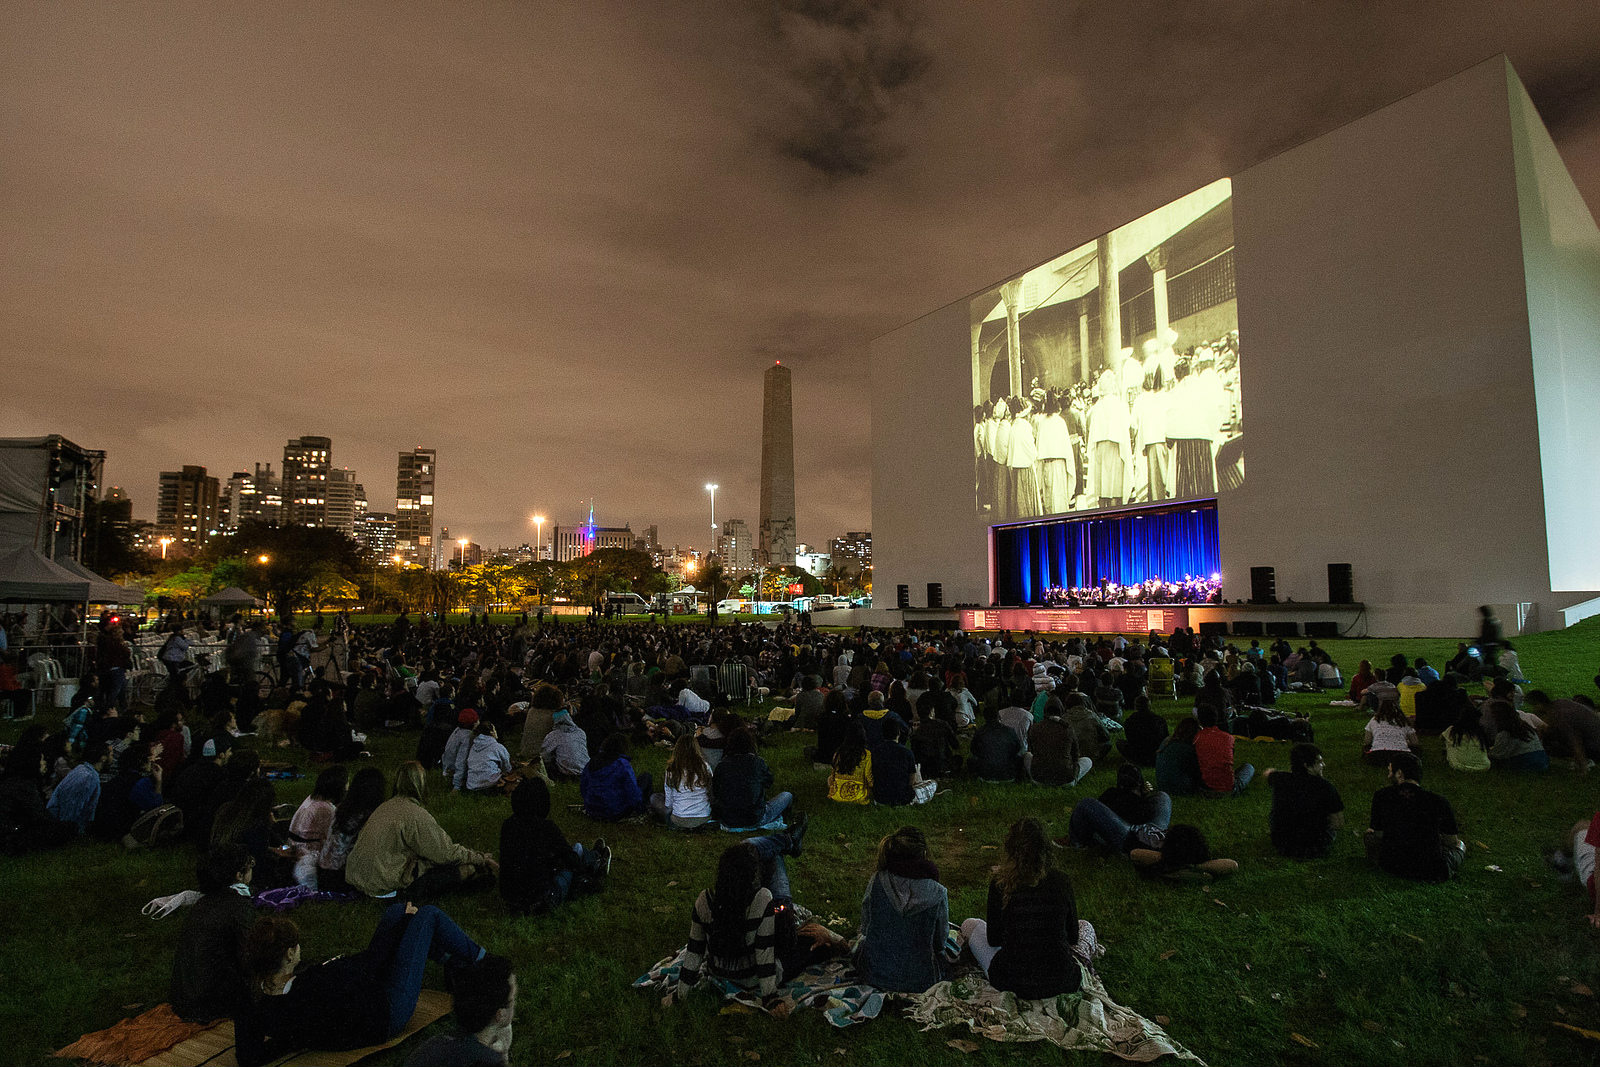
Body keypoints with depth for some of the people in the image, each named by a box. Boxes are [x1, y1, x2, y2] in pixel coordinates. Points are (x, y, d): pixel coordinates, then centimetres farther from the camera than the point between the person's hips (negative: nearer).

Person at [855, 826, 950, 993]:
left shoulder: (877, 881, -17)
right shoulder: (937, 894, -20)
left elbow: (865, 929, -3)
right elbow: (940, 940, -4)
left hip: (874, 974, 1)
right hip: (919, 981, -1)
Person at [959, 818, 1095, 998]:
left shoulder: (1000, 885, -13)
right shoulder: (1060, 882, -10)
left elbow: (993, 940, -1)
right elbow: (1073, 937, 4)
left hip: (1011, 982, -2)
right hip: (1061, 982, 2)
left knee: (970, 925, 22)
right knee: (1085, 926, 29)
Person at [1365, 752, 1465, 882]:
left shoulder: (1381, 796, -6)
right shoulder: (1439, 802, -10)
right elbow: (1453, 842, 4)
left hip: (1391, 867, 0)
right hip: (1432, 874, 0)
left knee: (1370, 836, 32)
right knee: (1460, 845, 31)